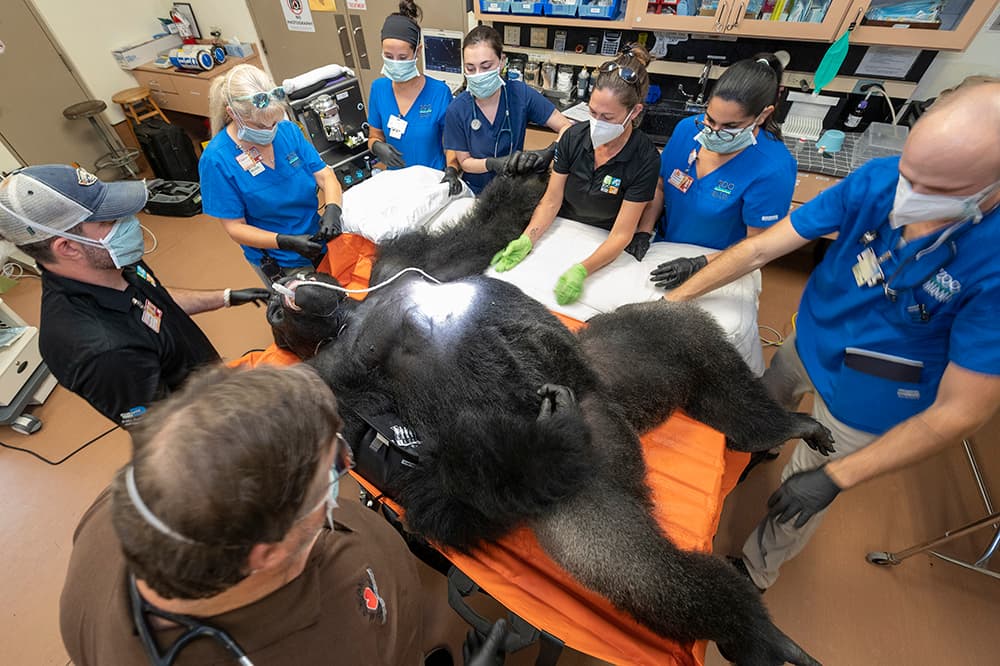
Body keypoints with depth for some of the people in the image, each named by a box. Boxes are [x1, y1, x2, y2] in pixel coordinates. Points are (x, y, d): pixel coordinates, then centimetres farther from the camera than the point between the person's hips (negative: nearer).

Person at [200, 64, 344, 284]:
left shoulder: (287, 129, -6)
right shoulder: (217, 160, -16)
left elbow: (325, 175, -5)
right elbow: (235, 227, -14)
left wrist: (332, 209, -27)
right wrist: (286, 242, -29)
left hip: (318, 240, 4)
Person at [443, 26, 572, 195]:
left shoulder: (521, 93, -11)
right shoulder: (457, 110, -11)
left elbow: (568, 128, -9)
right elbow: (464, 161, -2)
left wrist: (550, 152, -30)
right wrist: (492, 163, -22)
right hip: (475, 193, 1)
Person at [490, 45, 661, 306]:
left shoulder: (645, 159, -18)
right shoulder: (574, 137, -9)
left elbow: (621, 234, -20)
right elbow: (551, 201, -5)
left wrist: (582, 270, -37)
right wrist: (526, 240, -23)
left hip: (604, 247, -2)